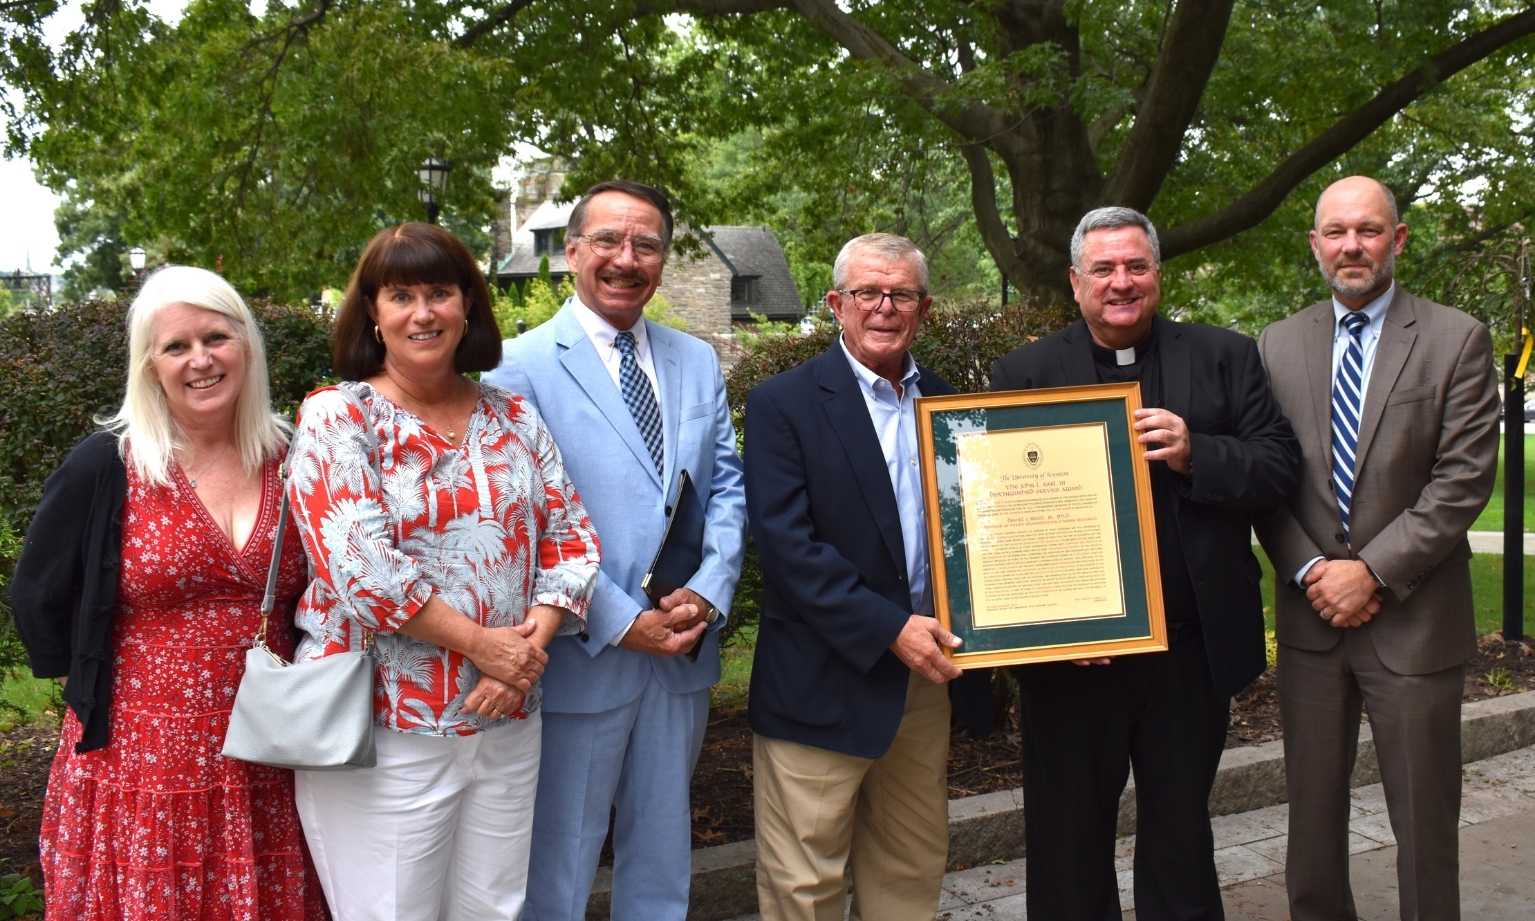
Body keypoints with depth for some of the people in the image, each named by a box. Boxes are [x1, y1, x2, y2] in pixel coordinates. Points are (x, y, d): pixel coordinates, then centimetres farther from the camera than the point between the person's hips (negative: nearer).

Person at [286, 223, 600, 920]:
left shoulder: (514, 416, 8)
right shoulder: (337, 416, -5)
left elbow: (569, 537, 6)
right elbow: (361, 563, -17)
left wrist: (531, 643, -10)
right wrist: (482, 643, -16)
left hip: (507, 723, 5)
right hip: (386, 731, -4)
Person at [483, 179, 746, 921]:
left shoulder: (698, 362, 9)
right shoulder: (522, 366, -9)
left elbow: (727, 488, 7)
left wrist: (709, 592, -9)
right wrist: (619, 623, -17)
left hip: (683, 652, 5)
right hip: (581, 657, -5)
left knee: (662, 855, 20)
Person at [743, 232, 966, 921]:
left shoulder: (945, 402, 10)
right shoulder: (783, 403, -7)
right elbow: (785, 541, -16)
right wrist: (889, 627, -20)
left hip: (927, 676, 5)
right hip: (825, 684, -5)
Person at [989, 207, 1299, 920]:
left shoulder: (1226, 358, 6)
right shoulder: (1023, 373, 1)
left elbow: (1280, 468, 0)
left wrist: (1196, 455, -18)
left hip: (1192, 653, 1)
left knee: (1181, 838, 18)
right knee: (1068, 846, 12)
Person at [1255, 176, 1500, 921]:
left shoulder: (1457, 340, -3)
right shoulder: (1279, 346, 6)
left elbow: (1464, 480, -9)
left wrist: (1373, 571, -15)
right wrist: (1310, 571, -8)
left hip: (1412, 622, -3)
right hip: (1310, 615, 3)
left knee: (1425, 825, 6)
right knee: (1312, 813, 13)